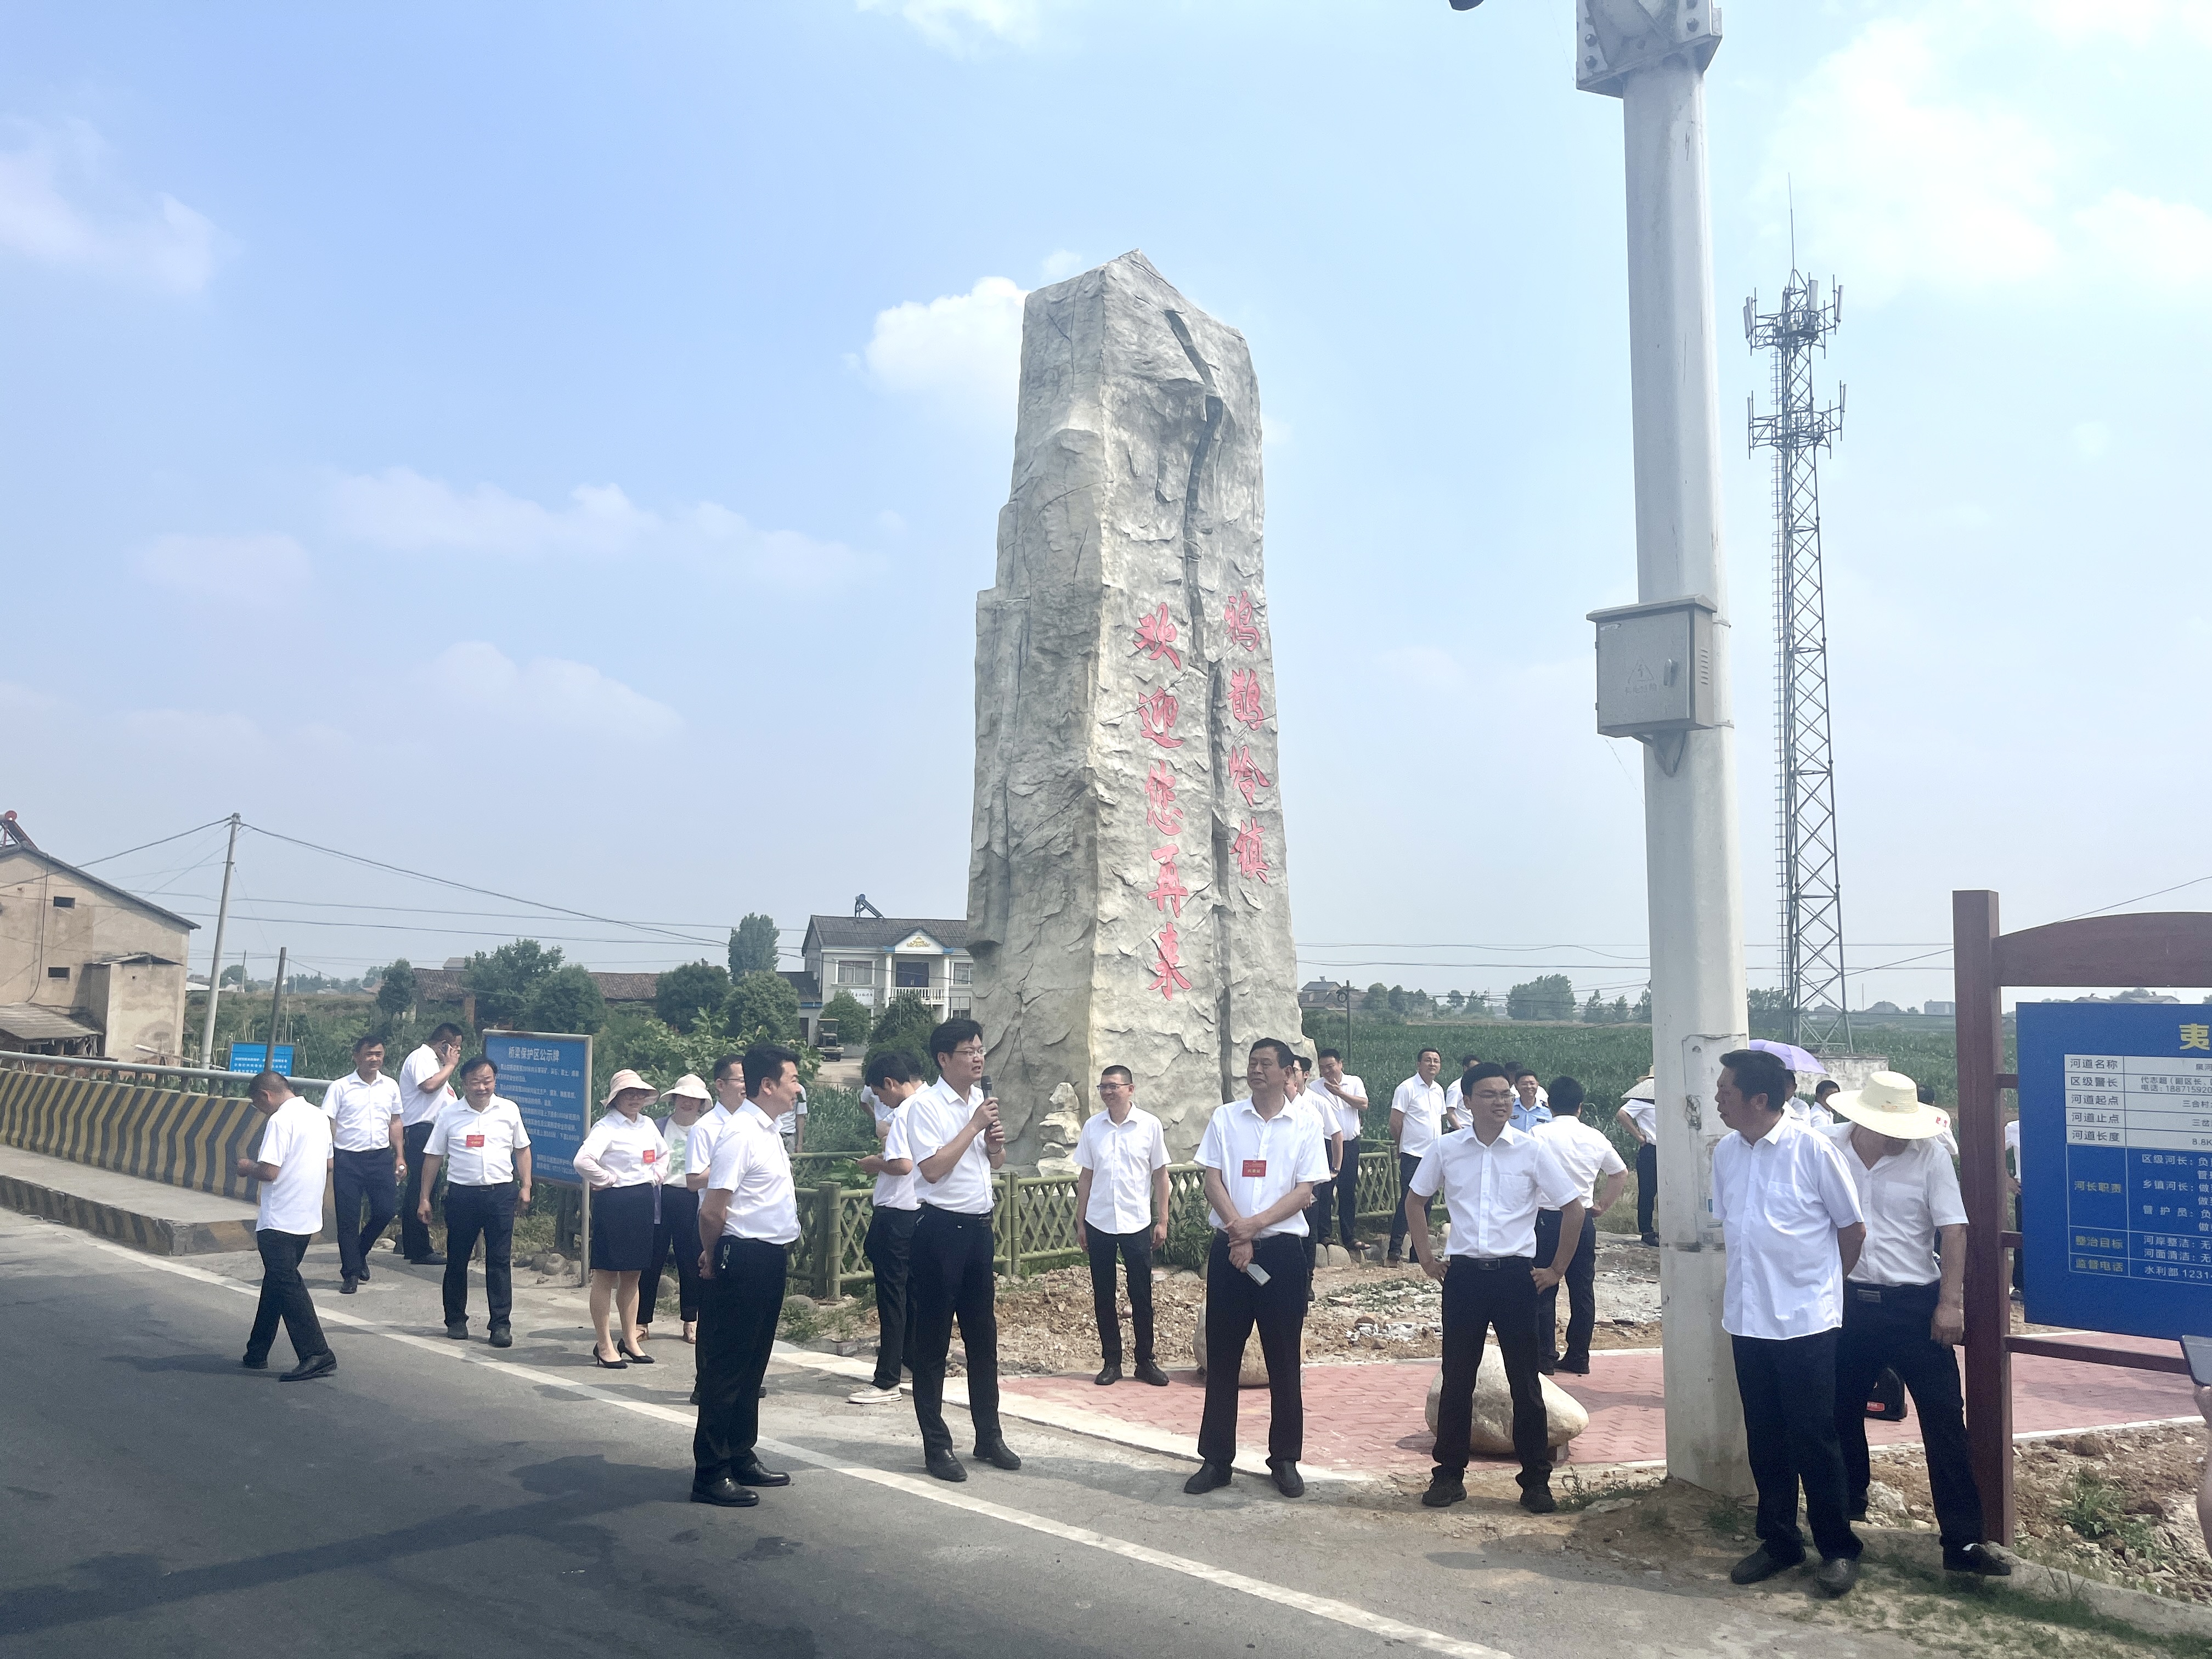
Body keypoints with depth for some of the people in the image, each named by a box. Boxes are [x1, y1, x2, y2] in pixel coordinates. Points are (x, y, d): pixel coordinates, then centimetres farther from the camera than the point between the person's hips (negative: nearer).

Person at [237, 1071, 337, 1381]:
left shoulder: (281, 1120, -16)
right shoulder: (319, 1116, 10)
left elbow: (269, 1172, -22)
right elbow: (327, 1162, 18)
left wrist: (248, 1167, -2)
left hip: (280, 1221, -9)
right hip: (307, 1218, 9)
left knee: (286, 1286, -5)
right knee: (275, 1283, 19)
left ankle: (317, 1355, -9)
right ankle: (258, 1353, 28)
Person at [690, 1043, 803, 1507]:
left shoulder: (768, 1130, 12)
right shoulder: (740, 1134, -19)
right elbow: (712, 1210, -21)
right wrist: (713, 1256, -4)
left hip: (770, 1260, 10)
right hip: (745, 1259, -10)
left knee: (752, 1365, 18)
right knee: (727, 1367, -1)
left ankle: (741, 1457, 30)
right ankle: (710, 1473, 7)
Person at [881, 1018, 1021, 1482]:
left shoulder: (981, 1101, 9)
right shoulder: (925, 1105, -12)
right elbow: (932, 1168, -22)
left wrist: (996, 1144, -2)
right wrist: (974, 1126, -18)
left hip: (979, 1227, 7)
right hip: (941, 1229, -7)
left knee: (983, 1334, 15)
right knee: (932, 1340, 3)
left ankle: (989, 1435, 27)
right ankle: (936, 1445, 13)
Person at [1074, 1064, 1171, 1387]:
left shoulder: (1150, 1125, -4)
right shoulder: (1092, 1126, 3)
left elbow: (1160, 1175, 1)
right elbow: (1086, 1177, 8)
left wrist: (1162, 1221, -1)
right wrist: (1080, 1223, 7)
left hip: (1137, 1223, -2)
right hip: (1099, 1224, 2)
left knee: (1141, 1295, 4)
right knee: (1103, 1297, 8)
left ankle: (1146, 1361, 17)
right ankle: (1111, 1362, 18)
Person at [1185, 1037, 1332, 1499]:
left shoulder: (1306, 1126, 1)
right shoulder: (1224, 1118, 4)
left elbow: (1304, 1191, -6)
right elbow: (1212, 1180, -1)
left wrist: (1255, 1224, -17)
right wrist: (1238, 1234, -14)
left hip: (1282, 1249, -1)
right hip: (1229, 1249, 1)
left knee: (1284, 1359, 5)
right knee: (1221, 1357, 6)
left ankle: (1285, 1459, 17)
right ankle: (1216, 1458, 15)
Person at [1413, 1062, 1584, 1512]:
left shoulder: (1533, 1150, -5)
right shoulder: (1446, 1150, 0)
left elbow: (1573, 1208, 3)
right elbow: (1415, 1200, 15)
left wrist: (1557, 1269, 3)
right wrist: (1426, 1256, 10)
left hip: (1515, 1274, -1)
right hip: (1464, 1274, 1)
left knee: (1525, 1382, 4)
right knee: (1457, 1380, 7)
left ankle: (1536, 1480, 15)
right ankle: (1449, 1475, 18)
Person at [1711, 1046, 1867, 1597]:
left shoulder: (1812, 1149, -12)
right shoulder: (1725, 1153, 4)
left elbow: (1853, 1227, -2)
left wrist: (1821, 1282, 7)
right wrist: (1742, 1282, 10)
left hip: (1806, 1319, -5)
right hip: (1748, 1318, 5)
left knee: (1814, 1438, 2)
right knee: (1765, 1439, 13)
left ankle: (1838, 1548, 18)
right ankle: (1779, 1541, 26)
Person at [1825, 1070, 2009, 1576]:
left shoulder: (1929, 1153, -8)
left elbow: (1953, 1231, -7)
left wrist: (1951, 1303, -11)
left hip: (1914, 1305, -2)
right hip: (1847, 1302, 2)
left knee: (1945, 1420, -1)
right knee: (1842, 1415, 13)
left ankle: (1963, 1539, 7)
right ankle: (1846, 1511, 32)